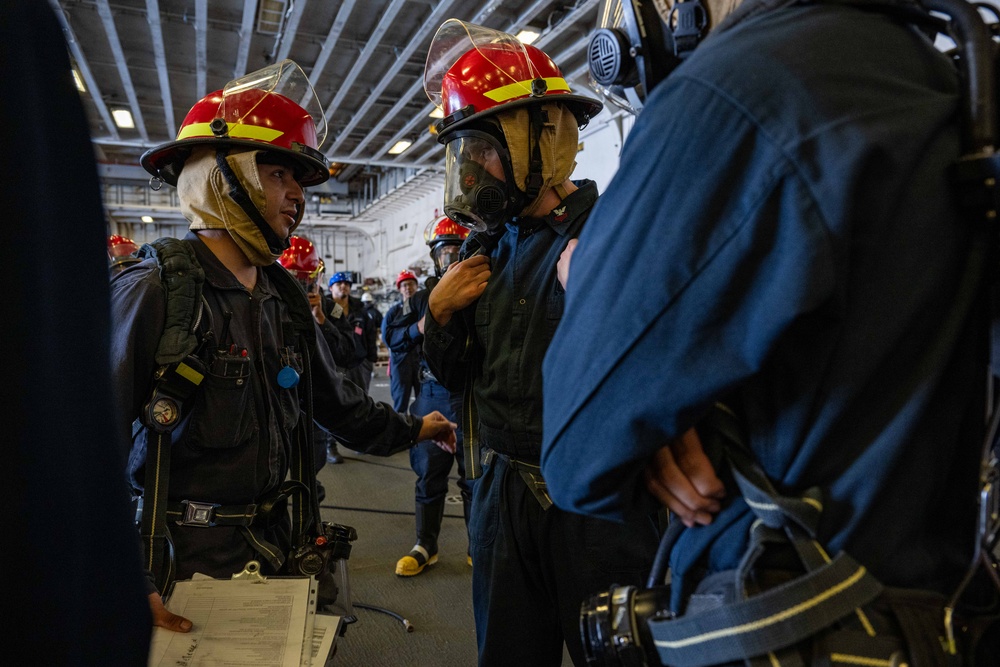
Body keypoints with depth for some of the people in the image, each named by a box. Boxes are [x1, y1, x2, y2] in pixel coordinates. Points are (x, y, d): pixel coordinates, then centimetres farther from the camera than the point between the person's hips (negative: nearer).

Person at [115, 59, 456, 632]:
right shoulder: (154, 293, -18)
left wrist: (410, 429, 21)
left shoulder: (284, 296, 5)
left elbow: (334, 398, 14)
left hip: (279, 543, 7)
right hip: (191, 562, -6)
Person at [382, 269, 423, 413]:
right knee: (400, 402, 6)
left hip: (423, 358, -1)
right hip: (401, 359, 1)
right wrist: (412, 331, -17)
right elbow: (387, 337, -4)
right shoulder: (394, 311, 10)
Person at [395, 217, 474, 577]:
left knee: (474, 476, 7)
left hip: (472, 394, -3)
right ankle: (425, 546, 27)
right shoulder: (422, 298, 12)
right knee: (429, 472, 11)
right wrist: (419, 328, -9)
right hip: (431, 393, 3)